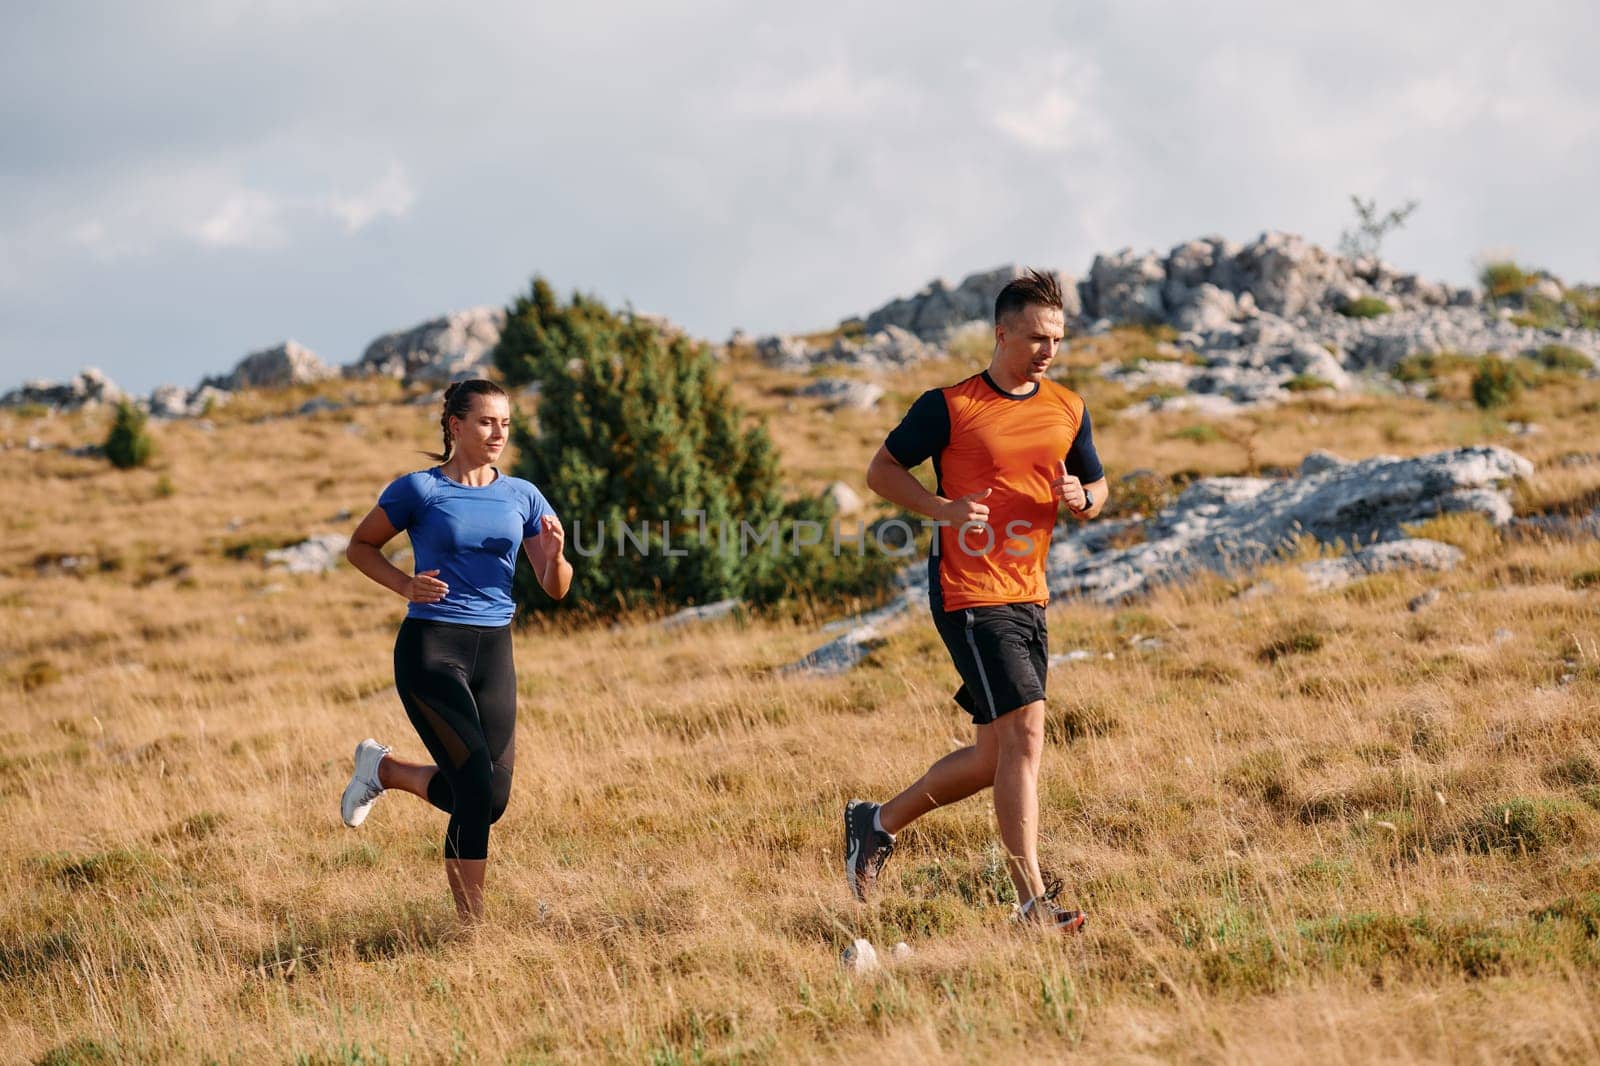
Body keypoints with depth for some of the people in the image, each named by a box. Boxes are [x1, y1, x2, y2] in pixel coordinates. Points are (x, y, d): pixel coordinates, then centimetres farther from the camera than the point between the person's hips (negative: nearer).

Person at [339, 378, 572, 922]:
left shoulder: (522, 496, 9)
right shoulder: (419, 489, -3)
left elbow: (555, 588, 9)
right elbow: (359, 547, 8)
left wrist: (554, 555, -14)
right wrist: (406, 584, -10)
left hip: (494, 652, 5)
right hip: (431, 648, -5)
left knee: (491, 801, 4)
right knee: (478, 789, -13)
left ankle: (385, 769, 29)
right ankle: (471, 923, 2)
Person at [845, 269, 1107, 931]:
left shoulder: (1068, 411, 10)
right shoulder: (949, 406, -6)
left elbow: (1097, 491, 20)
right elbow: (881, 471, 0)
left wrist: (1080, 499, -5)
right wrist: (944, 509, -16)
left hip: (1028, 596, 7)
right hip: (969, 595, -7)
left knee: (996, 756, 10)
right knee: (1025, 732, -16)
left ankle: (877, 824, 29)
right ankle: (1032, 900, -14)